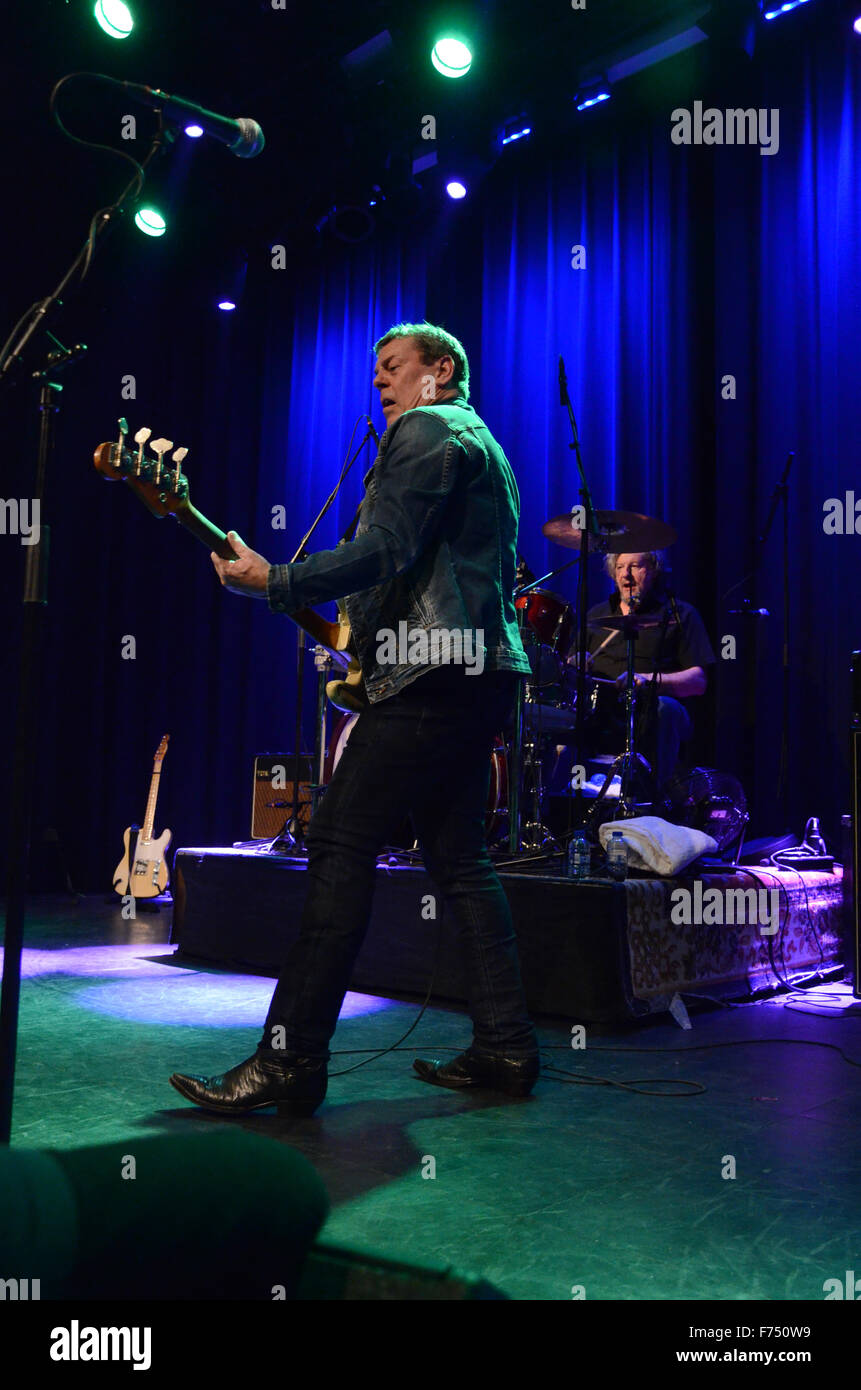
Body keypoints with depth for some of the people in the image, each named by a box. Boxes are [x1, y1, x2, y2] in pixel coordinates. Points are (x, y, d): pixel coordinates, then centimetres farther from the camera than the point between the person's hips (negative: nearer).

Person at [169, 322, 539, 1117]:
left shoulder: (425, 430, -3)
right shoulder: (484, 445, 29)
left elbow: (384, 551, -16)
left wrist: (274, 584, -11)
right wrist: (363, 616, 27)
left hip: (432, 674, -11)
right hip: (481, 672, 11)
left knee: (341, 847, -12)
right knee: (459, 859, 11)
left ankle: (291, 1059, -10)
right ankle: (505, 1046, 13)